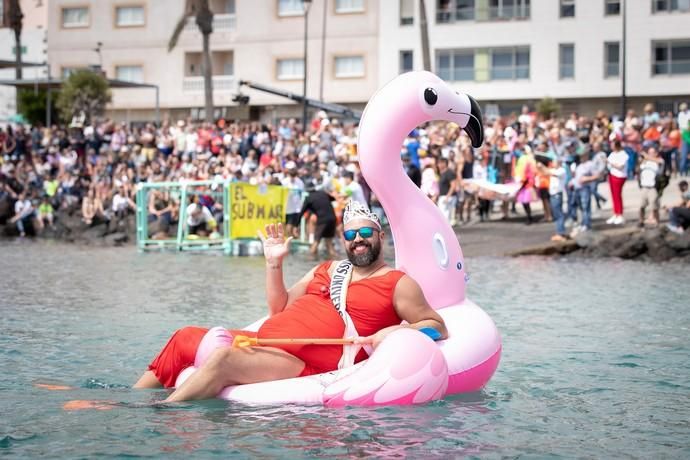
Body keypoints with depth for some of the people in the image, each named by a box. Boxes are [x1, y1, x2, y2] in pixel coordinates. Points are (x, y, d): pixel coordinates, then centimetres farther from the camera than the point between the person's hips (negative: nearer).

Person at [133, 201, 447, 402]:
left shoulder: (398, 284, 2)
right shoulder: (324, 271, 22)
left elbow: (438, 328, -3)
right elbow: (279, 309, 25)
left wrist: (397, 332, -20)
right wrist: (274, 263, 13)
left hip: (303, 368, -8)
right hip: (262, 343, 8)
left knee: (225, 358, -31)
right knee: (184, 339, 8)